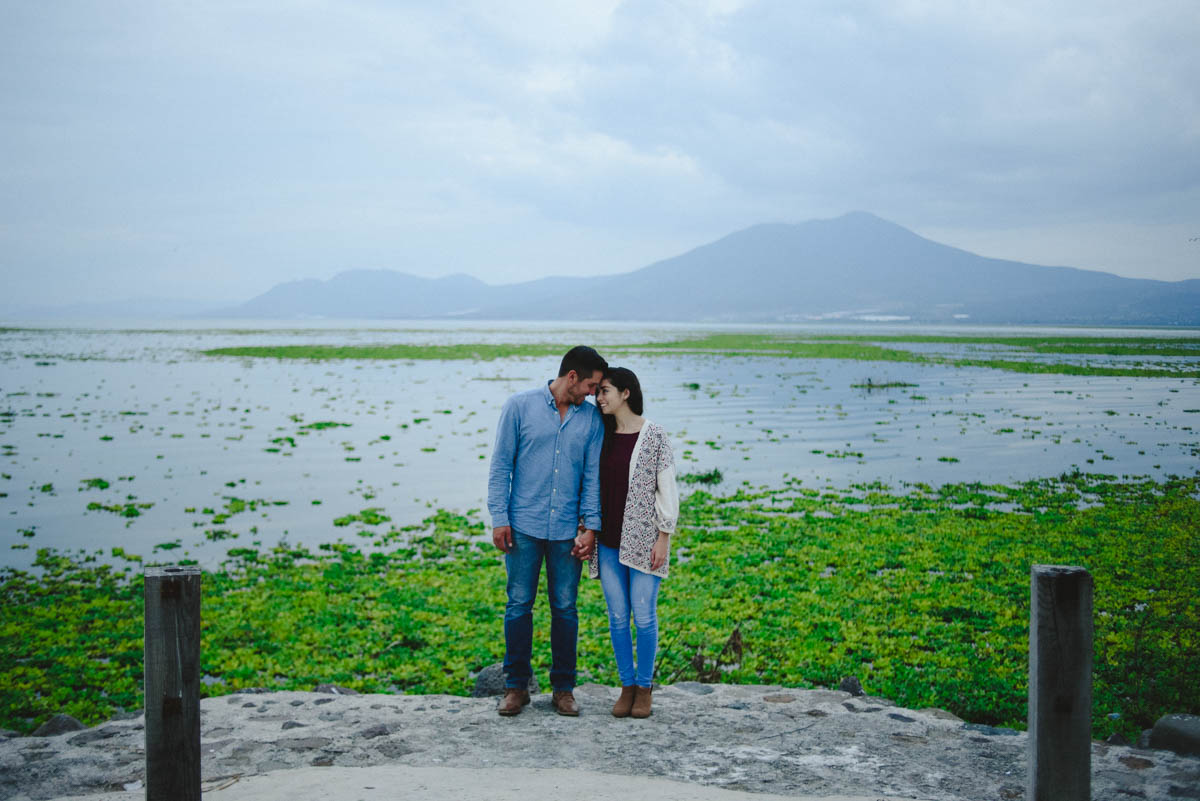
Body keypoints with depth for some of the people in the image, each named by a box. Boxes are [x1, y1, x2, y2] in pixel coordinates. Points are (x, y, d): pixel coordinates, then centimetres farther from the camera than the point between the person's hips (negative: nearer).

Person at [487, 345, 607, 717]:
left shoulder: (591, 418, 7)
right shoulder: (520, 406, 0)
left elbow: (593, 475, 8)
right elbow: (500, 465, 1)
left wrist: (591, 526, 0)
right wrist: (499, 518, -5)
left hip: (566, 530, 2)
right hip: (524, 526, -2)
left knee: (565, 609, 5)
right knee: (519, 606, 2)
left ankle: (563, 688, 16)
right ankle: (516, 686, 14)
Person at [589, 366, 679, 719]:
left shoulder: (654, 436, -5)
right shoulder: (601, 436, 8)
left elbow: (667, 489, -5)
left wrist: (664, 538, -9)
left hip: (642, 541, -4)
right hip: (608, 542, 4)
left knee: (644, 616, 0)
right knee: (617, 617, 7)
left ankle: (644, 687, 16)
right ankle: (626, 686, 19)